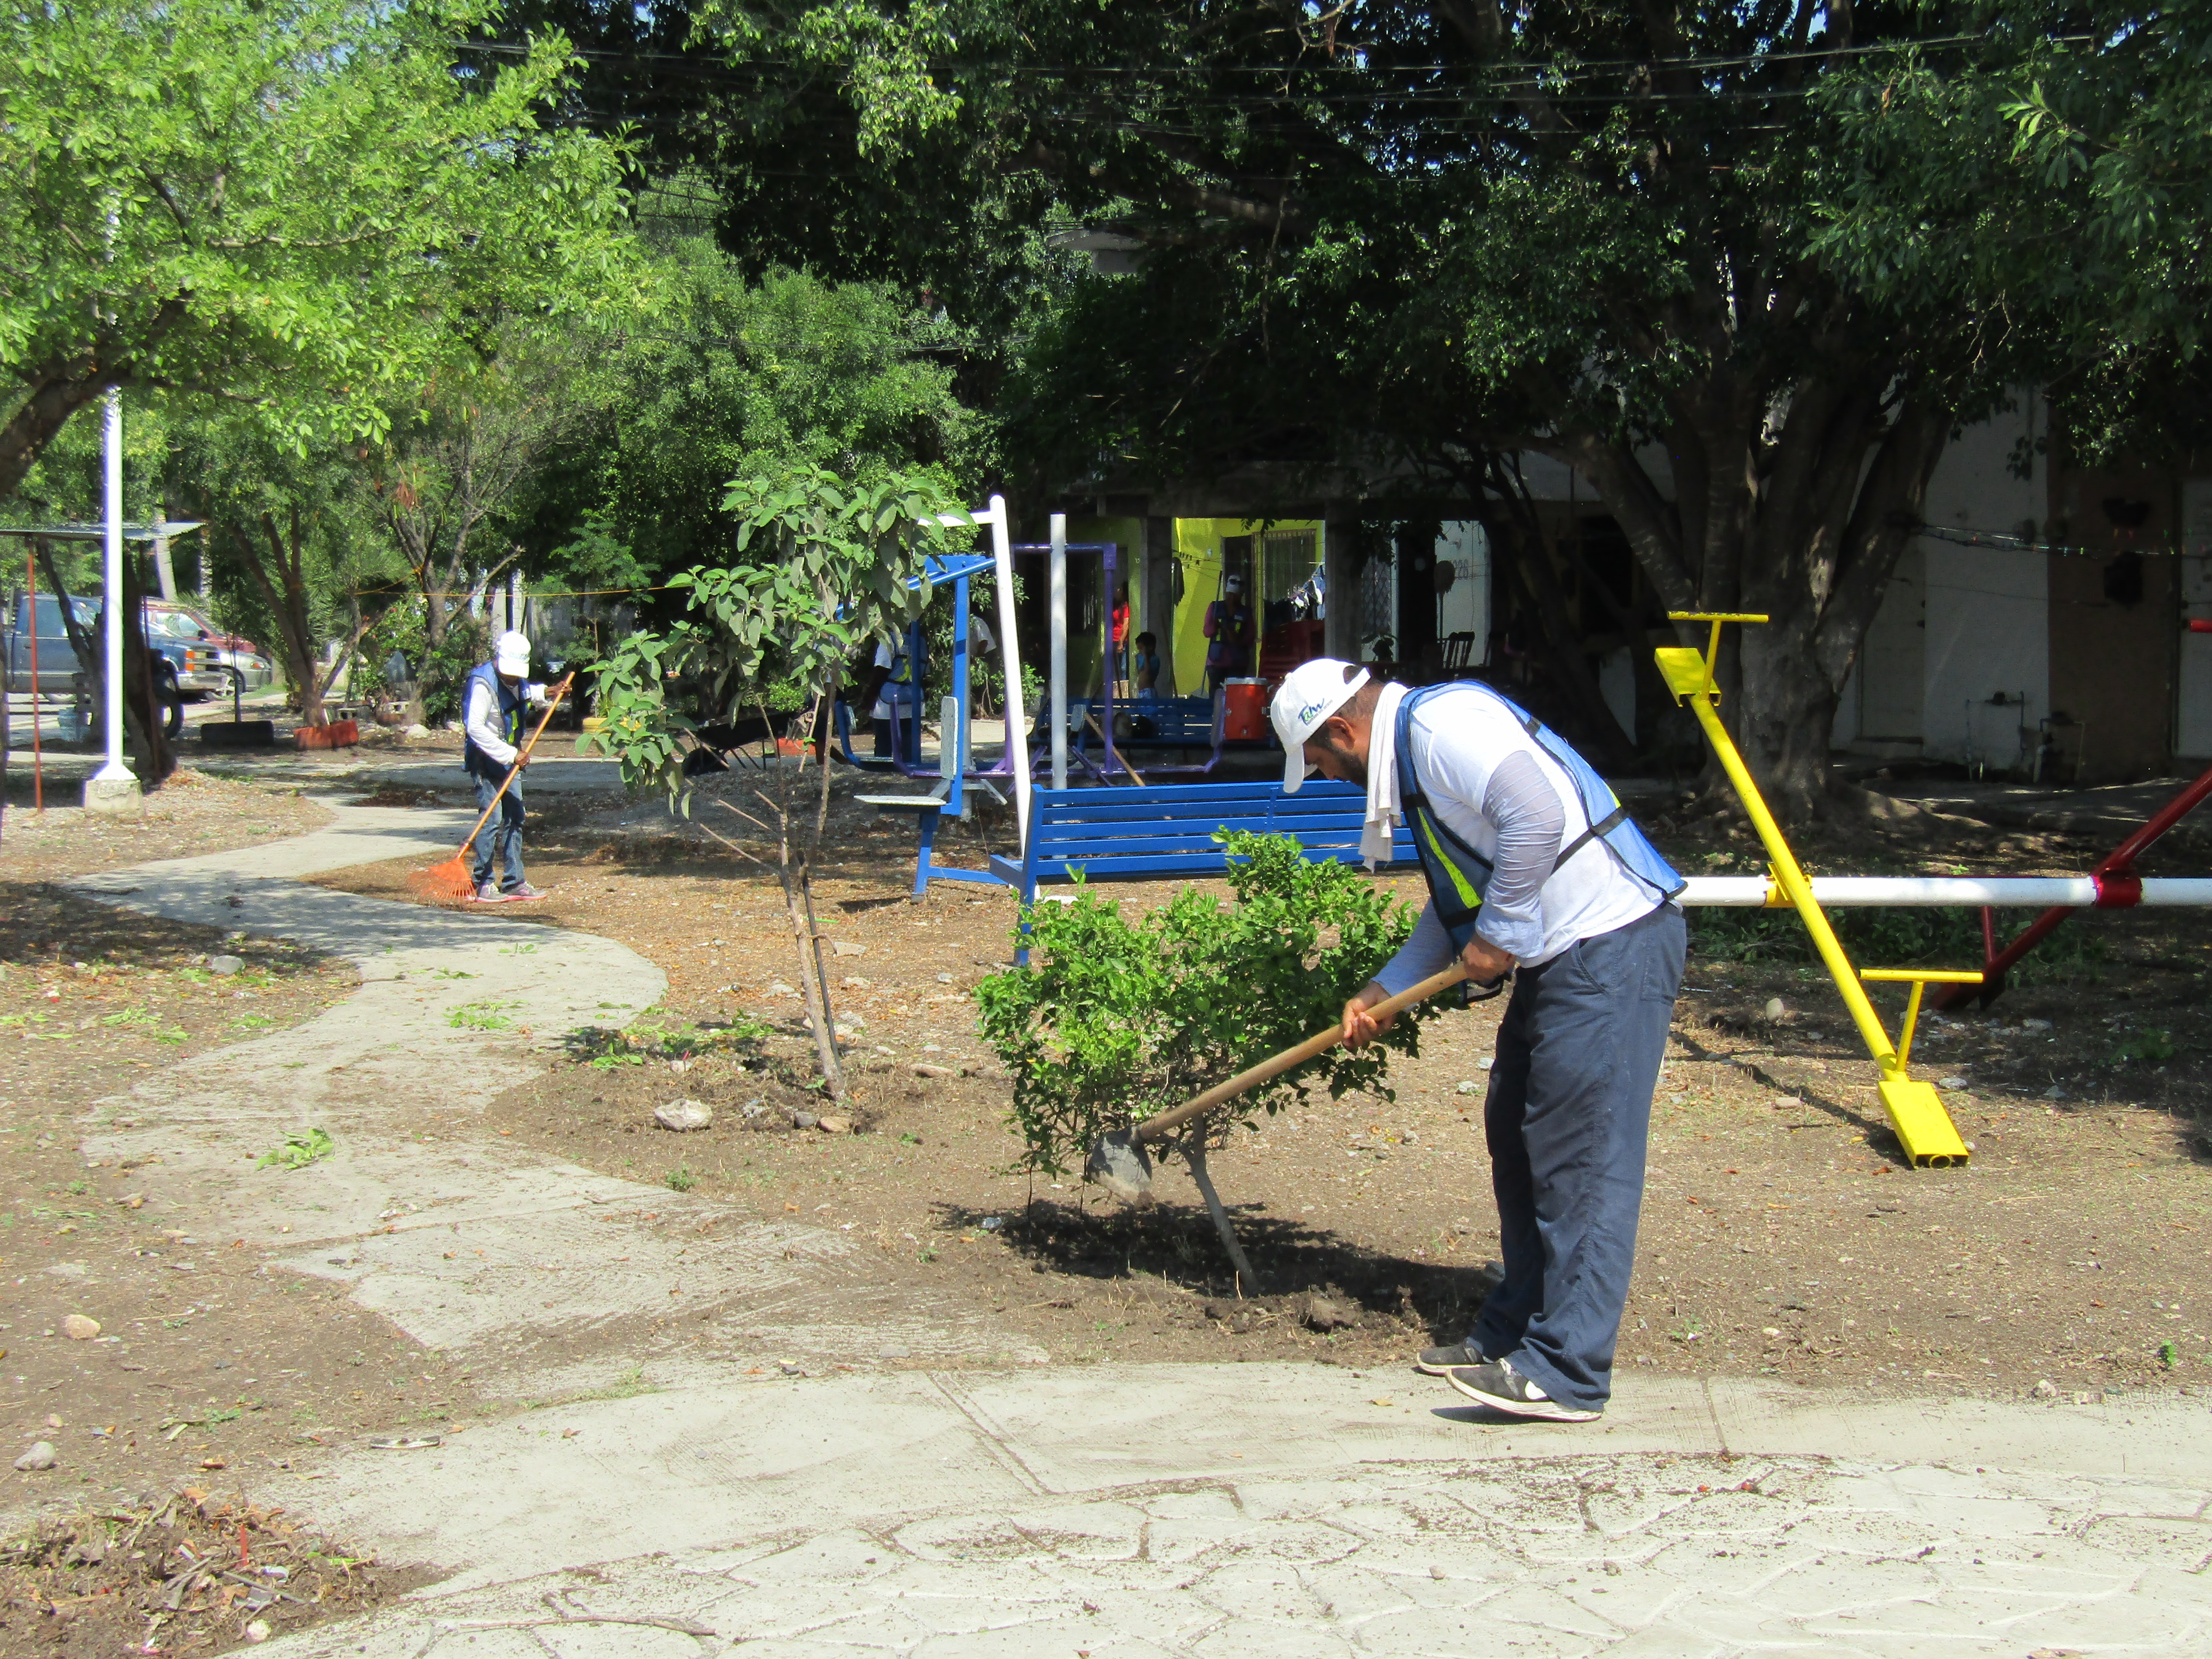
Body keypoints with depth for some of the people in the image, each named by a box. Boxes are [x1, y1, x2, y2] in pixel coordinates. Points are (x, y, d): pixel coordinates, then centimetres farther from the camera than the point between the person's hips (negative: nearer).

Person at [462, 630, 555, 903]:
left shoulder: (515, 681, 7)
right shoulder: (483, 683, -19)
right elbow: (475, 728, -28)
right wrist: (510, 754, -30)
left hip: (510, 759, 8)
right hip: (486, 760, -8)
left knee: (515, 819, 9)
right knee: (492, 820, -12)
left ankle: (514, 882, 14)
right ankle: (483, 885, -7)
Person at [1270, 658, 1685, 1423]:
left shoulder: (1444, 723, -14)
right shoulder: (1414, 754, 19)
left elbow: (1539, 815, -27)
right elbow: (1461, 895, 25)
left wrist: (1500, 935, -17)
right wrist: (1386, 989, 20)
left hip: (1611, 948, -11)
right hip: (1562, 956, 11)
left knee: (1583, 1158, -9)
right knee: (1517, 1135, 16)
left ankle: (1567, 1373, -7)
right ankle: (1516, 1332, 26)